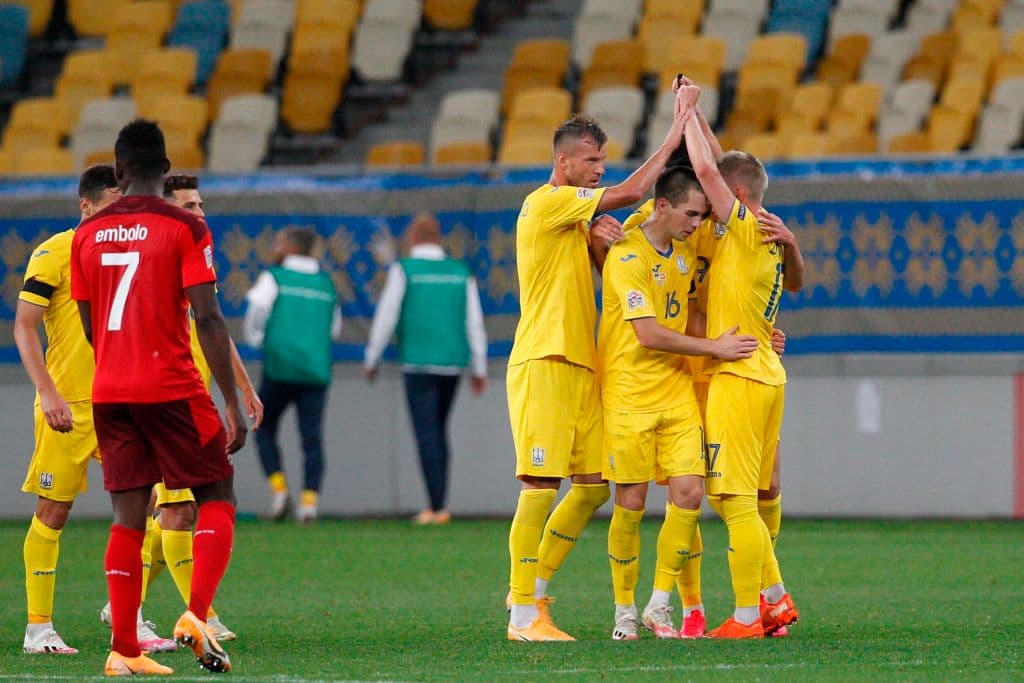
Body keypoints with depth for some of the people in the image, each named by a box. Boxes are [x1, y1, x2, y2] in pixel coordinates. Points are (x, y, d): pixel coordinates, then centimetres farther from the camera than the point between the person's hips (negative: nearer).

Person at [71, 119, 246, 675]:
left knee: (128, 518, 7)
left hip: (109, 393, 4)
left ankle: (124, 649, 2)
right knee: (217, 498, 9)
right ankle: (196, 615, -11)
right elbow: (208, 320, -11)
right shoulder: (185, 228, -6)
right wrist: (232, 403, -8)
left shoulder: (88, 233, 7)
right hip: (172, 388, -4)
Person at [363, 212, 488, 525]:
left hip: (418, 365, -4)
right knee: (439, 432, 15)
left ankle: (436, 507, -11)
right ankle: (440, 506, 13)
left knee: (427, 435, -4)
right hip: (452, 364, 4)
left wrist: (372, 359, 5)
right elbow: (475, 322, 6)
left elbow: (386, 317, -5)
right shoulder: (460, 273, 7)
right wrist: (480, 368, 10)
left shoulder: (404, 270, -4)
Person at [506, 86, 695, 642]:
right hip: (544, 363, -9)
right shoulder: (545, 204, -9)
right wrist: (673, 138, -7)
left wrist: (599, 239, -2)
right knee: (541, 485, -10)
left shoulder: (578, 215, 20)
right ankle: (523, 614, -8)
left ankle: (532, 592, 17)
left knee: (593, 485, 8)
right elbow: (631, 193, -14)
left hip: (581, 366, 9)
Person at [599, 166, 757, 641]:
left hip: (677, 390, 6)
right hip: (630, 395, -6)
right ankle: (624, 612, 12)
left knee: (689, 493, -6)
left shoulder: (685, 253, 10)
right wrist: (714, 348, -14)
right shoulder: (628, 255, -14)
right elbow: (649, 334, -19)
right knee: (631, 504, -2)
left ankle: (660, 605, 5)